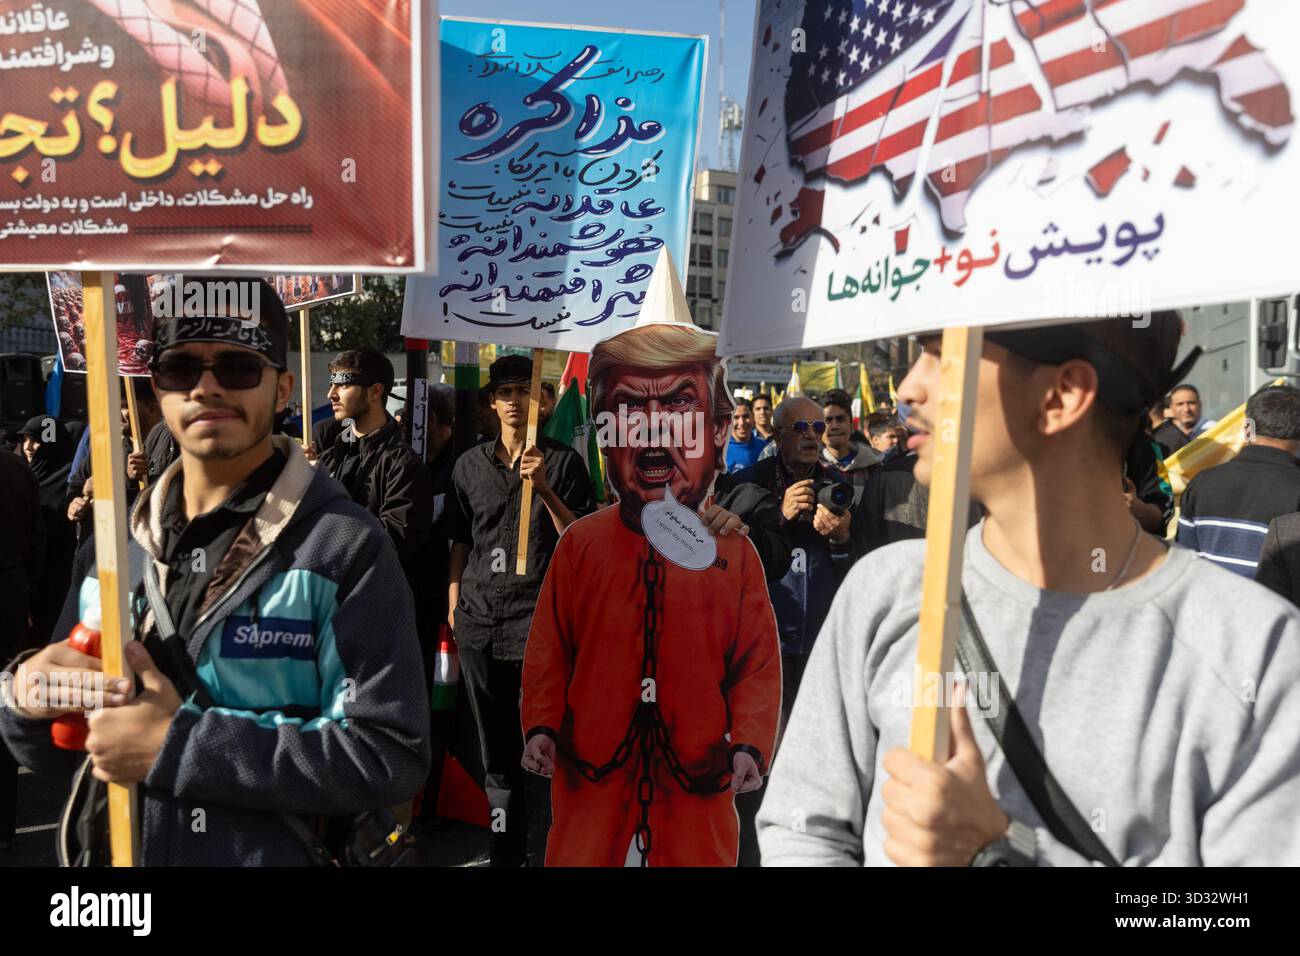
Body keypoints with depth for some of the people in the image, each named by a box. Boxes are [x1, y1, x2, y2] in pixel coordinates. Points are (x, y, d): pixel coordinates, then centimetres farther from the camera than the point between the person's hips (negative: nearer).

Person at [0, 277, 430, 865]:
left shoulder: (345, 546, -18)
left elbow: (392, 755, -24)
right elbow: (54, 751, 8)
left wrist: (177, 744, -25)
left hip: (283, 852, -5)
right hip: (115, 849, 5)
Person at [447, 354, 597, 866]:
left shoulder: (563, 461, 1)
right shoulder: (470, 464, 12)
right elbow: (460, 540, 17)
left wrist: (544, 488, -17)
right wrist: (454, 605, 11)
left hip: (540, 618, -4)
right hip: (480, 621, 4)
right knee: (496, 751, 13)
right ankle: (505, 851, 27)